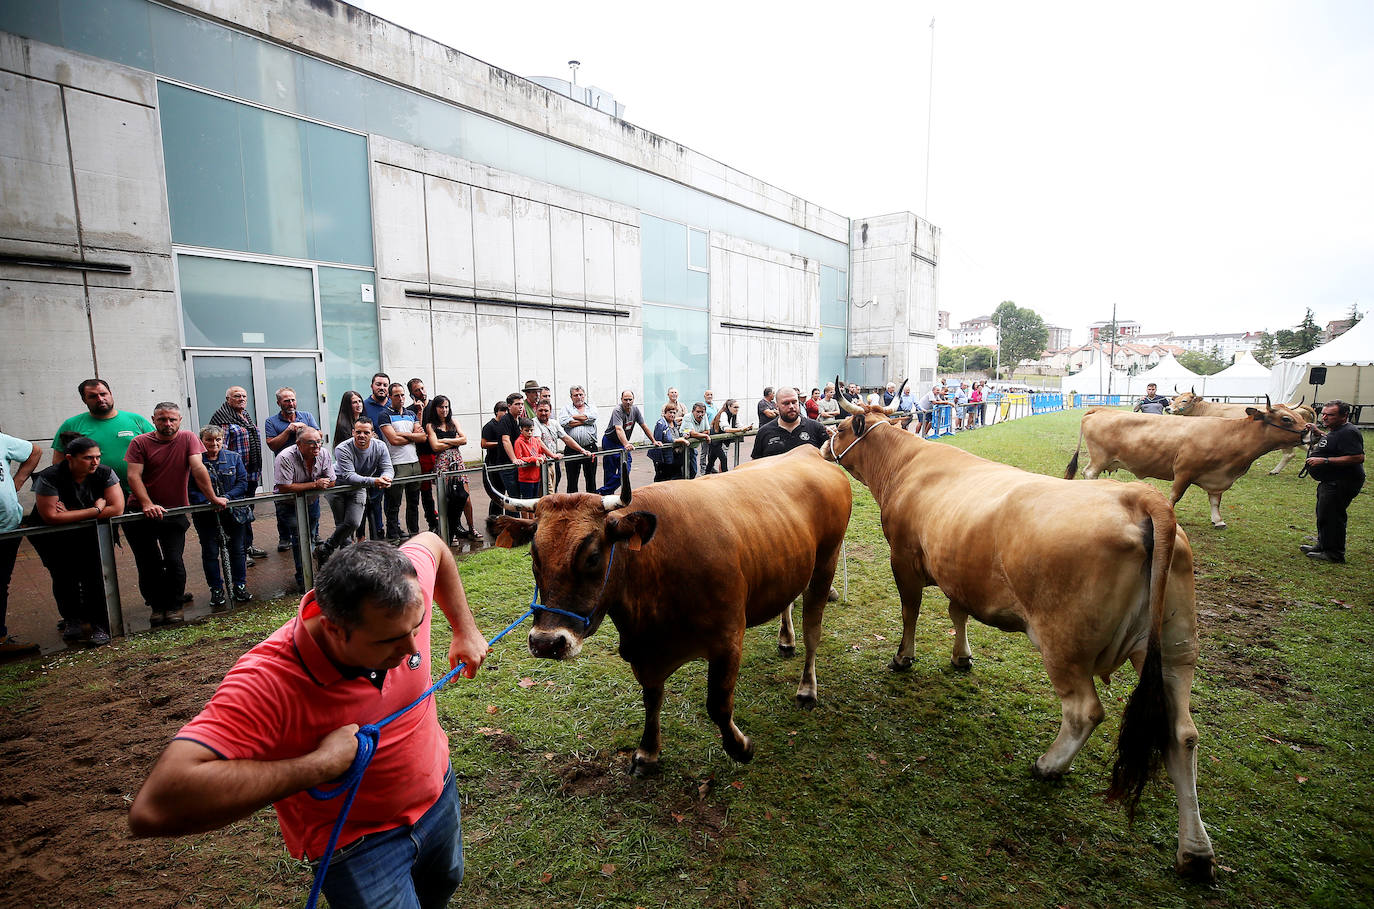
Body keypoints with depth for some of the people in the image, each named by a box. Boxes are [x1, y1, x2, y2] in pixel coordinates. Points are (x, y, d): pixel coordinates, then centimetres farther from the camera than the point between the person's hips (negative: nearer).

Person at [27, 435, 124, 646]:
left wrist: (71, 515, -18)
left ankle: (98, 625, -6)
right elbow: (50, 517, -21)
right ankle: (72, 619, 15)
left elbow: (117, 509, -17)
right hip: (52, 536, -1)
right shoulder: (49, 478, -17)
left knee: (94, 572, -14)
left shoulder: (104, 474, -11)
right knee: (64, 574, -10)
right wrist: (95, 510, -20)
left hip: (90, 533, 1)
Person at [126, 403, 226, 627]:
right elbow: (133, 475, -9)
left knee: (173, 561, -7)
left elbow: (198, 468, -9)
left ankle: (173, 606, 13)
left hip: (175, 511, -1)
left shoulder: (187, 438, -2)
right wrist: (147, 504, -22)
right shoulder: (139, 443, -1)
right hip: (142, 514, 1)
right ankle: (156, 606, 26)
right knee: (148, 565, 5)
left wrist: (213, 498, -15)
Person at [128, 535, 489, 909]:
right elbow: (154, 808, -47)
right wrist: (319, 765, -41)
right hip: (357, 843, -5)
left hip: (437, 792, 6)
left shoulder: (404, 589, -27)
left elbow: (431, 542, -5)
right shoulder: (268, 682, -39)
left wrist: (465, 630, -4)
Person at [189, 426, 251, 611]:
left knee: (237, 549, 7)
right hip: (206, 515, -2)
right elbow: (190, 490, -8)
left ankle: (240, 586, 20)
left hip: (232, 511, 2)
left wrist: (226, 497, -15)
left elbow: (242, 482, 0)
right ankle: (216, 590, 18)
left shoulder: (234, 458, 3)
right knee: (210, 552, 6)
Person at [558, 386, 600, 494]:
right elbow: (563, 422, -11)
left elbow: (594, 417, -10)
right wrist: (584, 420, -6)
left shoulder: (591, 406, 13)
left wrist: (574, 416, -4)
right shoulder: (566, 407, 9)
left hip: (590, 448, 1)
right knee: (572, 479, 5)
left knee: (591, 478, 9)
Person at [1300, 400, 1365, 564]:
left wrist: (1325, 460, -28)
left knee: (1330, 516, -5)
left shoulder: (1347, 433, -20)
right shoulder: (1335, 430, 13)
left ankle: (1334, 554, 5)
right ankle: (1323, 546, 33)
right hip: (1330, 482, 11)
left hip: (1341, 484, -11)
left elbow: (1358, 457, -28)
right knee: (1324, 515, 20)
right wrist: (1318, 432, 23)